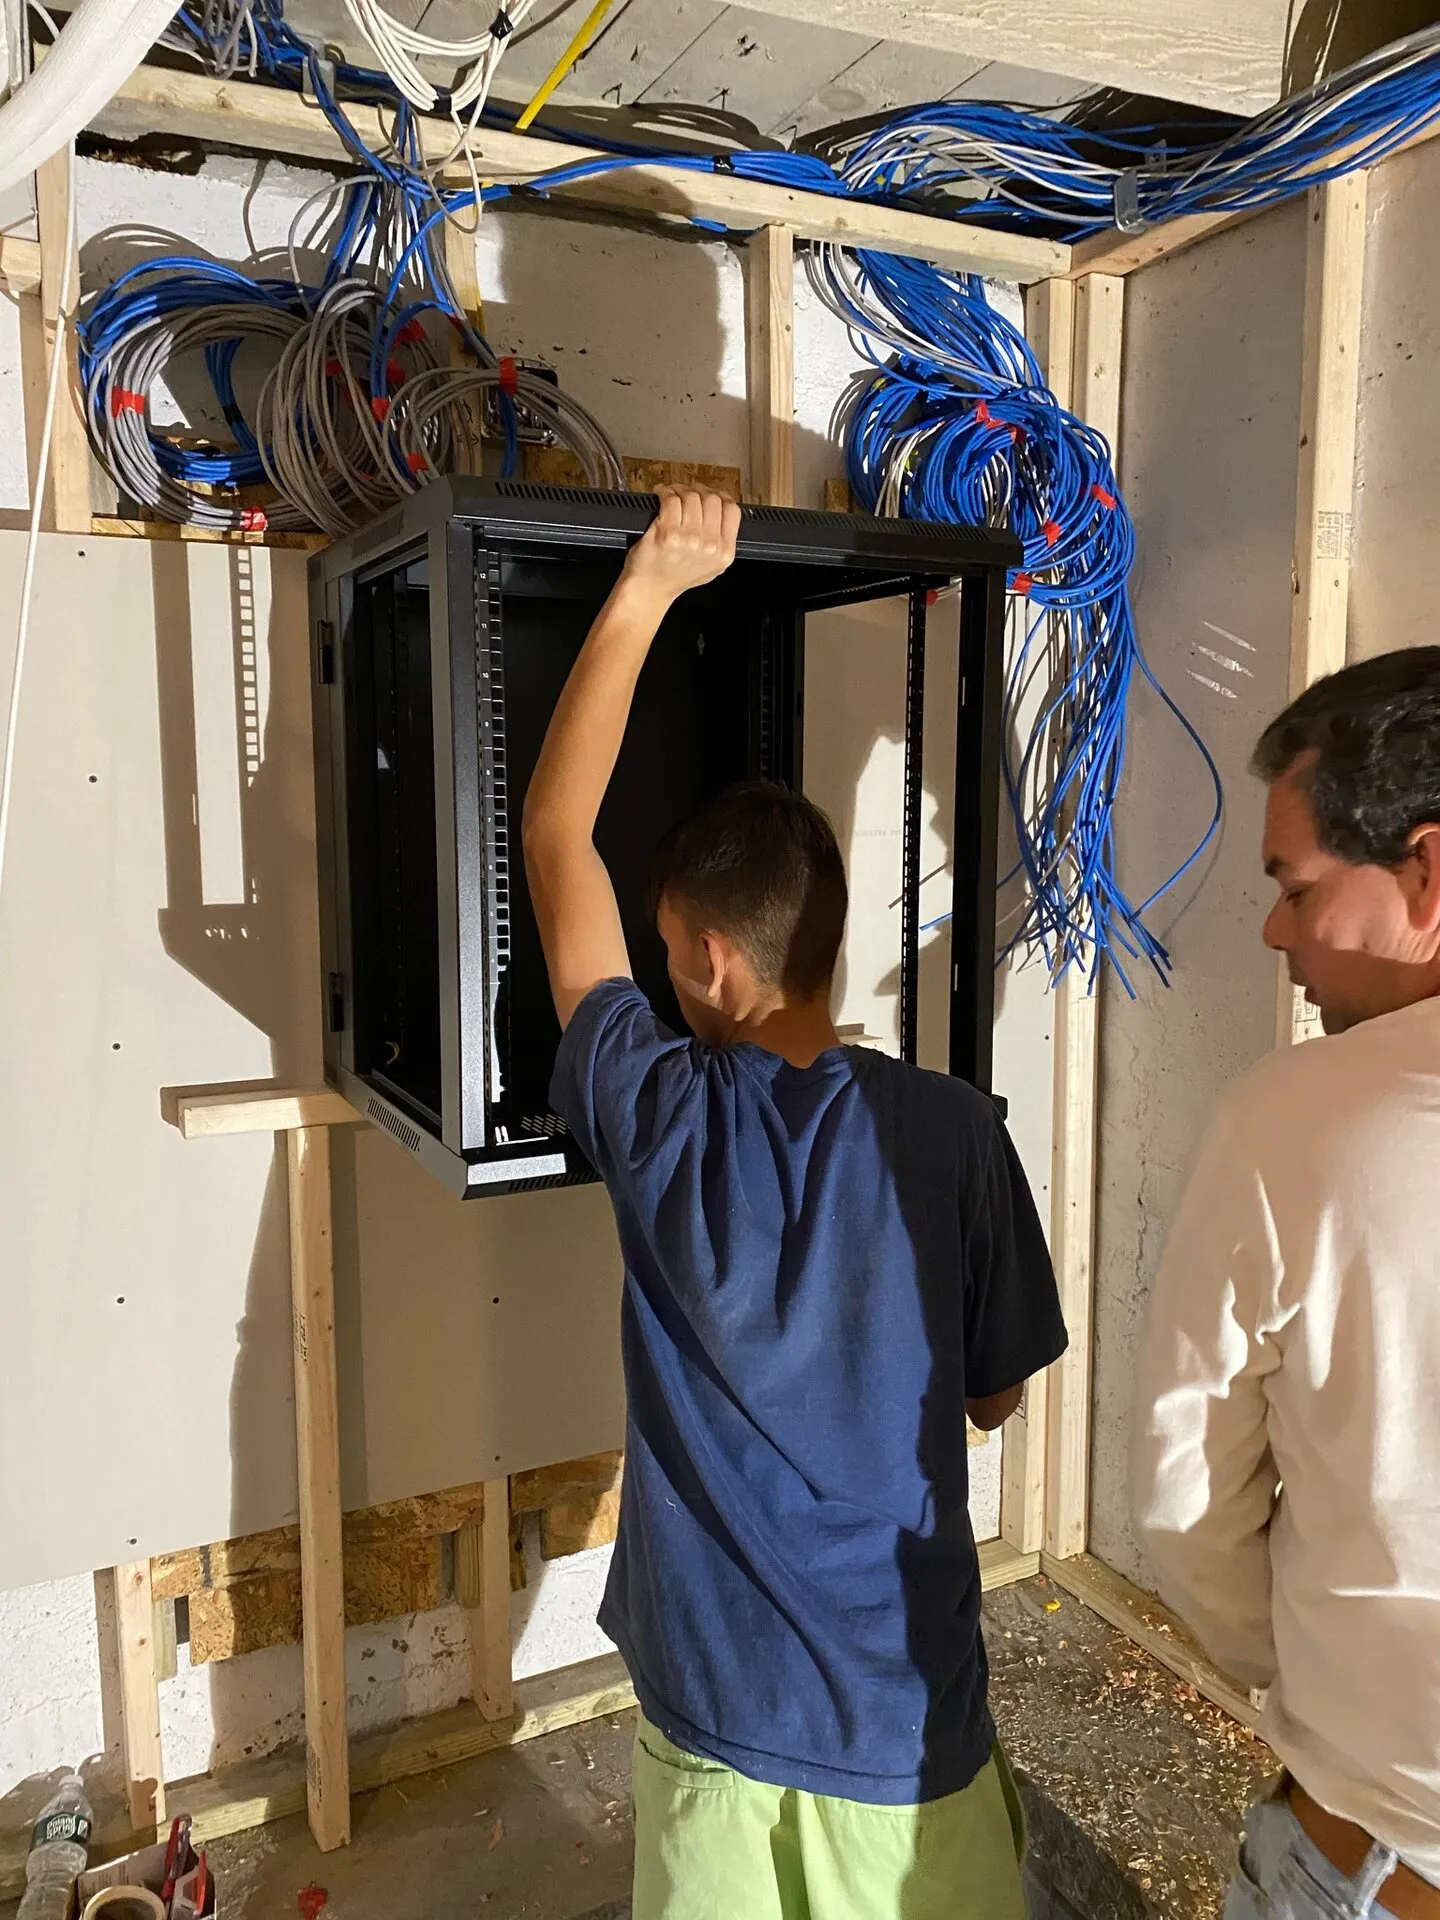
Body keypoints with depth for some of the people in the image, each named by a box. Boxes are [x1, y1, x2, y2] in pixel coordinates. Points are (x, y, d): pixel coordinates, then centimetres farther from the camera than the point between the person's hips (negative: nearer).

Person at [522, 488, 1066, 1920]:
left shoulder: (654, 1120, -17)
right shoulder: (952, 1131, -16)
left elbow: (555, 831, -7)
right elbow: (995, 1393, -2)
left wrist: (645, 589, -4)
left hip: (711, 1708, 0)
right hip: (907, 1719, 0)